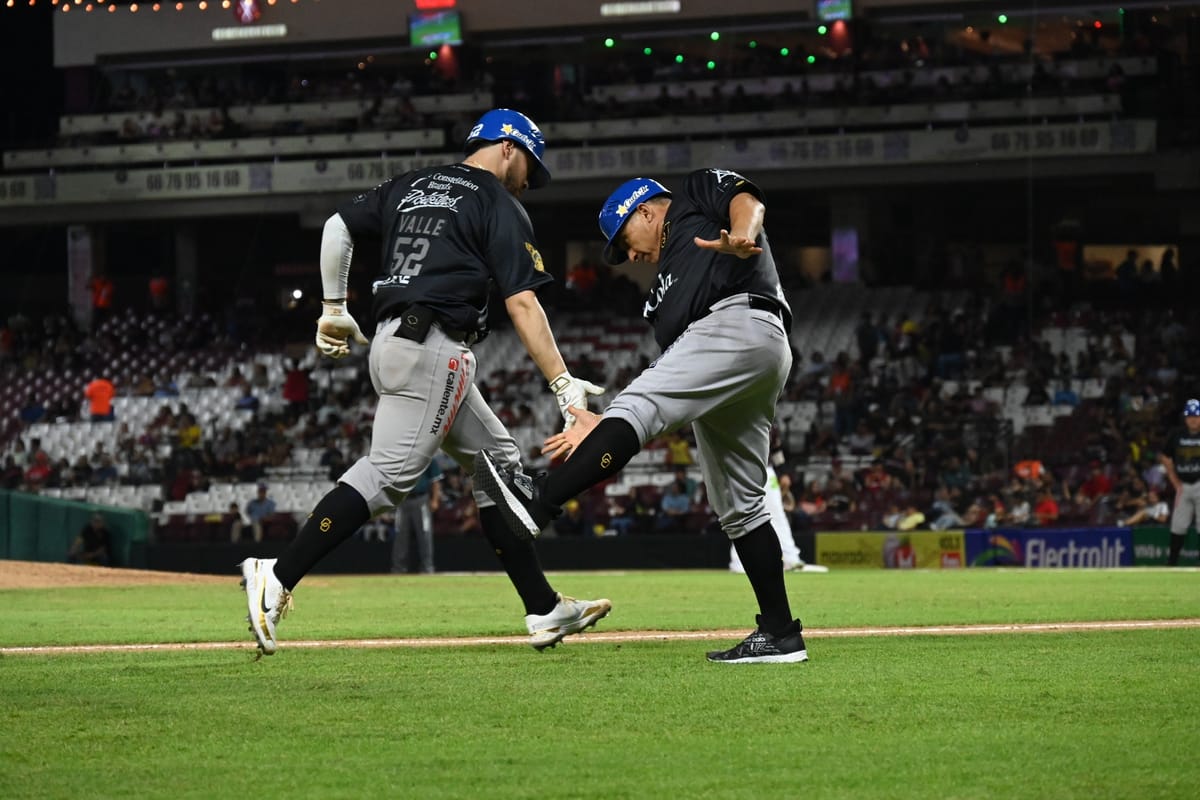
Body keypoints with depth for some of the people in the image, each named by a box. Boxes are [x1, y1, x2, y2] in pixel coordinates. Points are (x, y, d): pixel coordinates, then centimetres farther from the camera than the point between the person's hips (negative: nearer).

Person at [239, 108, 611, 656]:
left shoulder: (412, 186, 20)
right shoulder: (499, 205, -1)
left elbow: (338, 226, 18)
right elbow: (522, 303, -9)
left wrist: (334, 309, 24)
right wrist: (563, 384, -11)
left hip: (391, 343, 9)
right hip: (433, 348, -9)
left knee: (499, 461, 13)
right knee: (389, 473, -16)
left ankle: (544, 610, 11)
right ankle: (277, 580, -25)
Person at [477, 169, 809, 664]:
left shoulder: (698, 195, 21)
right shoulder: (664, 290, 38)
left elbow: (747, 200, -4)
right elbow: (672, 395, 31)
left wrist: (740, 237, -27)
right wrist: (604, 428, 27)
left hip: (743, 321, -10)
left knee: (637, 405, -24)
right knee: (738, 508, 8)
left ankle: (540, 501, -41)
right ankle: (780, 635, 7)